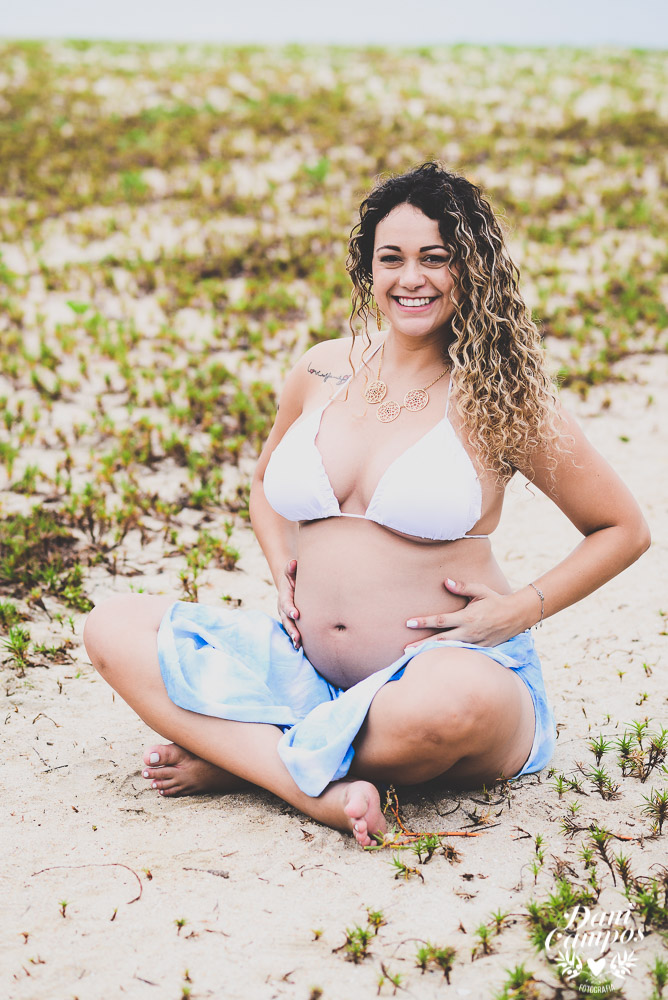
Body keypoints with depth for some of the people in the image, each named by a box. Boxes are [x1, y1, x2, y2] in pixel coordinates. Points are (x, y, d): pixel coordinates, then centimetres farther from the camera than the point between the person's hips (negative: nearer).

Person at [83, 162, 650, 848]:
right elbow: (265, 486, 26)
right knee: (113, 627, -9)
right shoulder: (320, 373, 6)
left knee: (460, 700, -41)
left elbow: (623, 530, 4)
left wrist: (520, 610, -8)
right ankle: (317, 788, -24)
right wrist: (283, 567, 6)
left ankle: (236, 758, -15)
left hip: (447, 666, -4)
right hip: (310, 663, 5)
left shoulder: (499, 399, -5)